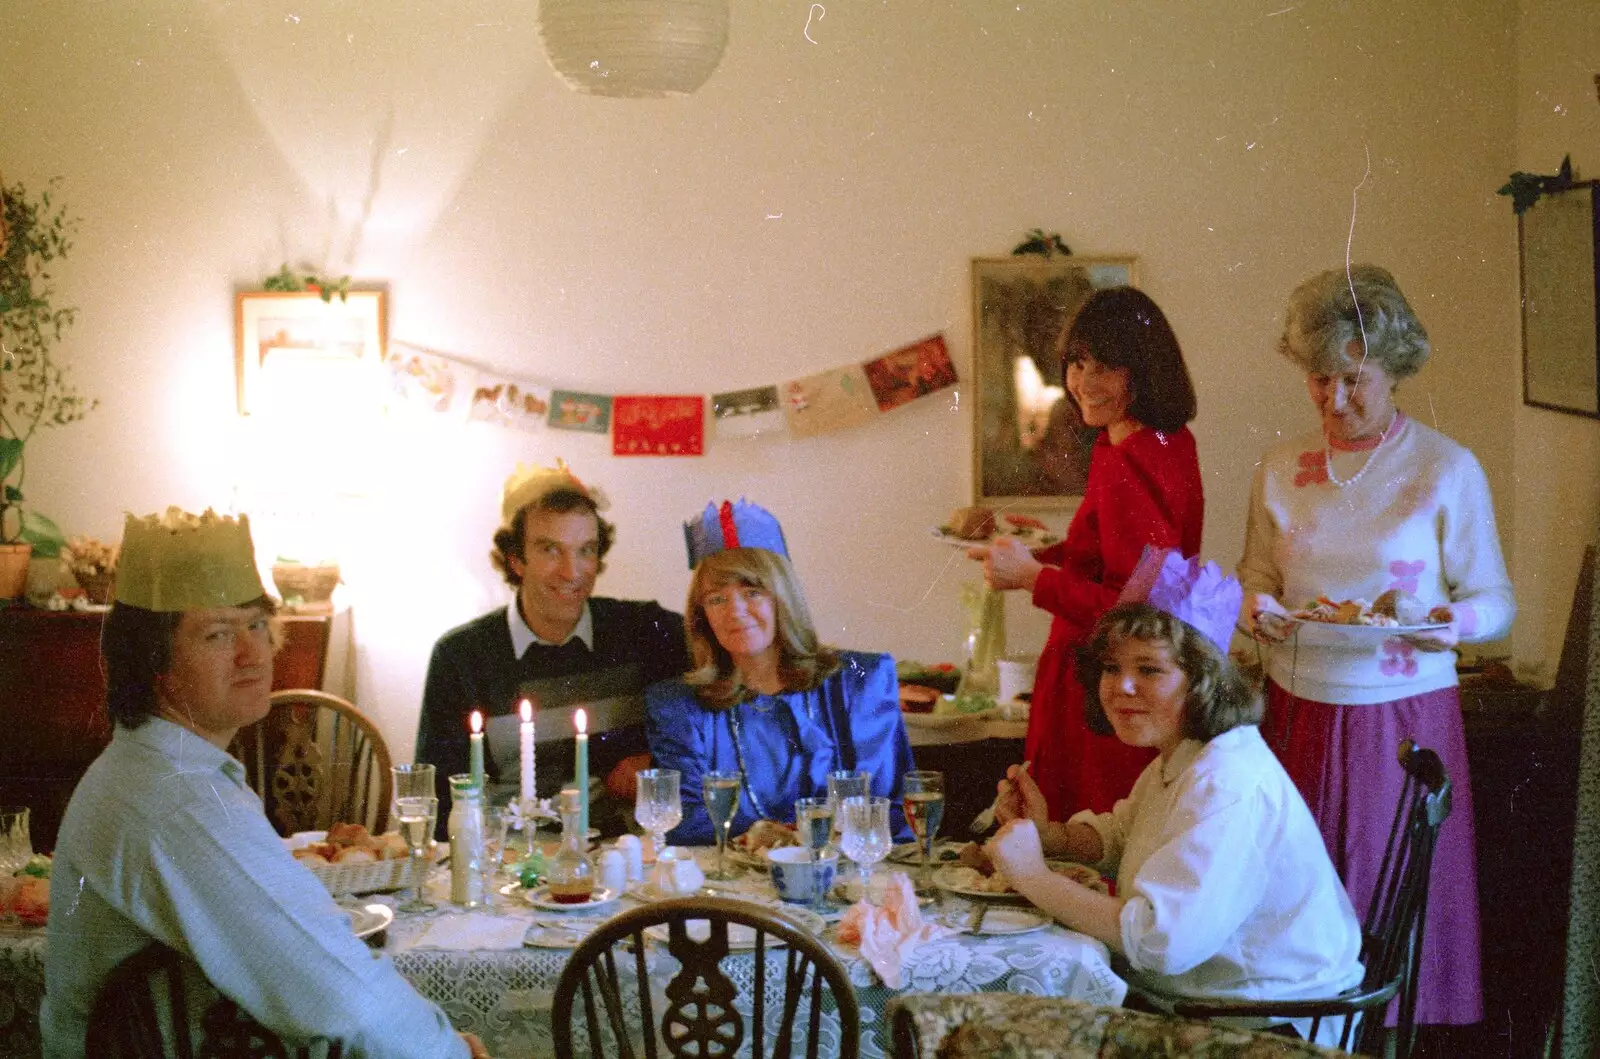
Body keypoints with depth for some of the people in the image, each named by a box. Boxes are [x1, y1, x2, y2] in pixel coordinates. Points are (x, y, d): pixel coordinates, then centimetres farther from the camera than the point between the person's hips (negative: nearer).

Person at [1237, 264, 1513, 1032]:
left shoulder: (1449, 471, -3)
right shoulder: (1280, 470, 7)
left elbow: (1495, 600, 1)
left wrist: (1456, 621, -21)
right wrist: (1259, 609, -7)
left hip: (1403, 717, -3)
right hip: (1299, 711, 3)